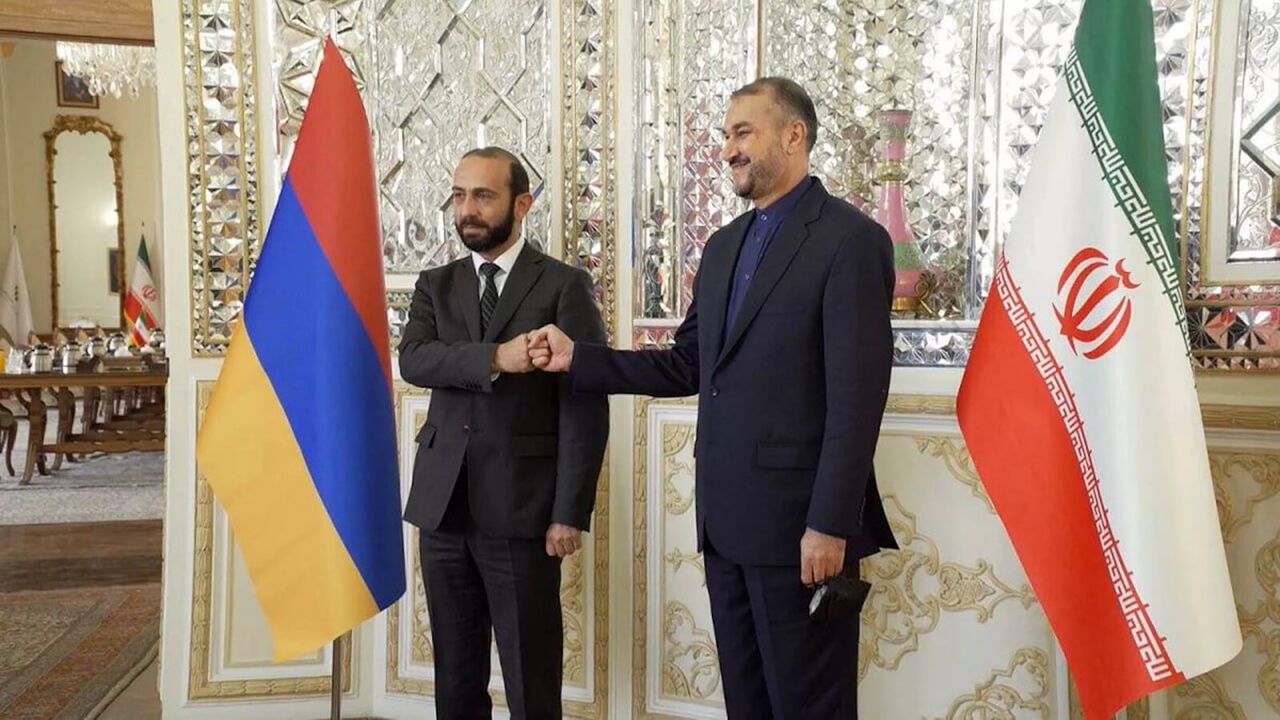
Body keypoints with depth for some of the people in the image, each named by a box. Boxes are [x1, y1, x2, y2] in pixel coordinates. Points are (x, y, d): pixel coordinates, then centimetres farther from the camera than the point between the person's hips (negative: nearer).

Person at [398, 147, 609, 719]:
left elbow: (585, 408, -7)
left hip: (522, 507, -4)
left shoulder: (564, 286, -2)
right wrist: (493, 357, -24)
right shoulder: (435, 286, 12)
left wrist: (570, 513, -12)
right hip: (442, 505, 4)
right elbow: (412, 360, -8)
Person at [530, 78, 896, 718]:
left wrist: (830, 525, -18)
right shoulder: (724, 245, 15)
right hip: (726, 521, 7)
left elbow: (856, 397, -15)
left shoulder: (849, 239, -9)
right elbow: (687, 367, 13)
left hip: (798, 523, -7)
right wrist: (578, 358, 7)